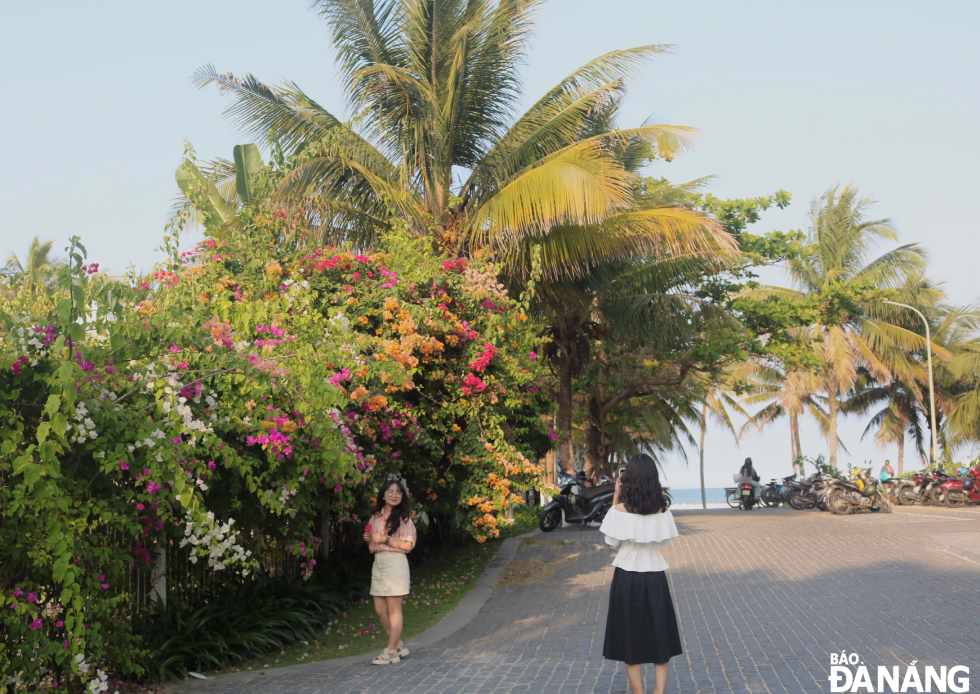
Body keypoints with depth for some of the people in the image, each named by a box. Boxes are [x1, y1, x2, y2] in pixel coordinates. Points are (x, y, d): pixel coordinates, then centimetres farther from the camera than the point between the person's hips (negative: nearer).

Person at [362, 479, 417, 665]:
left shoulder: (403, 517, -4)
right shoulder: (376, 517, 14)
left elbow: (408, 545, -10)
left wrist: (386, 539, -16)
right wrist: (368, 539, 1)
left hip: (395, 564, -6)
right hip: (378, 564, 7)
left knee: (393, 609, -3)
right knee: (380, 610, 6)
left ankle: (391, 652, 2)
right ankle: (399, 645, 21)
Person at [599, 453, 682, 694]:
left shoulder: (620, 509, -13)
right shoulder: (661, 509, -6)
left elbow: (612, 541, 0)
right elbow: (664, 540, 7)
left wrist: (615, 499, -3)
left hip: (627, 577, -2)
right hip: (655, 577, 2)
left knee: (630, 639, 10)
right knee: (660, 637, 15)